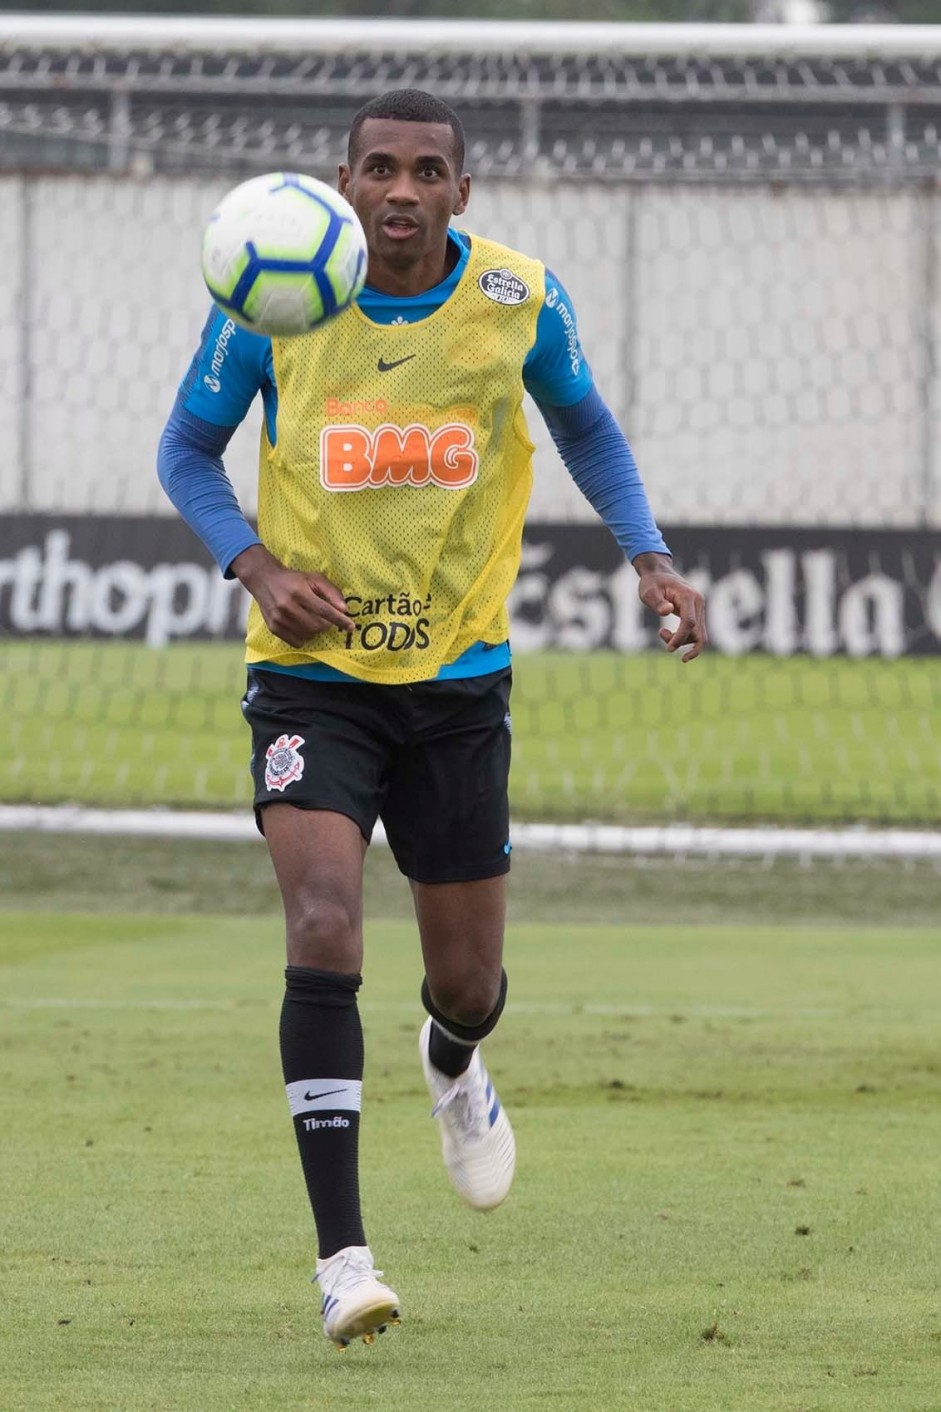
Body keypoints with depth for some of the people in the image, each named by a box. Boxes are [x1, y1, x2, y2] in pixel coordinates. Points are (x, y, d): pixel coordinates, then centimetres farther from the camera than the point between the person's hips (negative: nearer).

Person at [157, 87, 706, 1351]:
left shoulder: (520, 299, -7)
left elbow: (586, 428, 13)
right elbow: (188, 449, 3)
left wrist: (650, 558, -2)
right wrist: (256, 566, -15)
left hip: (458, 678, 2)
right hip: (310, 676, -2)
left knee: (470, 980, 10)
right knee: (324, 930, -22)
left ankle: (453, 1065, 51)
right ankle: (343, 1257, -20)